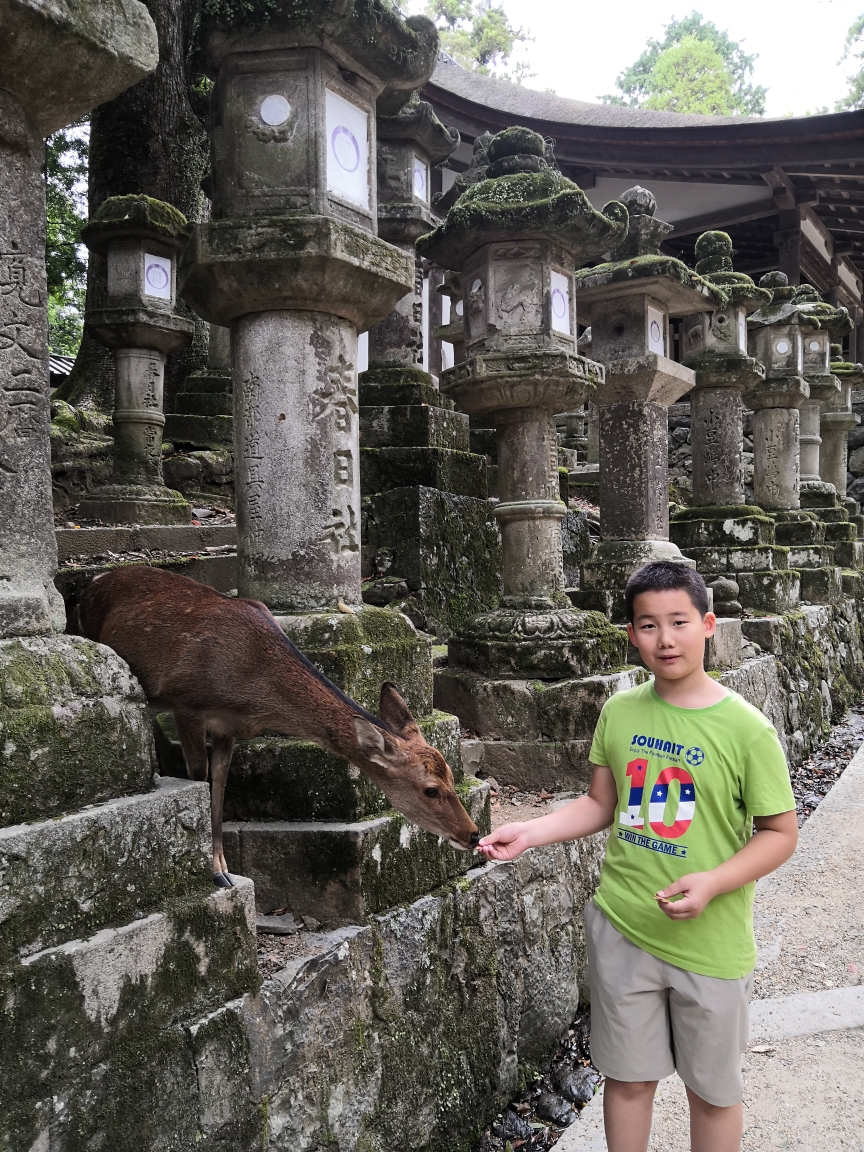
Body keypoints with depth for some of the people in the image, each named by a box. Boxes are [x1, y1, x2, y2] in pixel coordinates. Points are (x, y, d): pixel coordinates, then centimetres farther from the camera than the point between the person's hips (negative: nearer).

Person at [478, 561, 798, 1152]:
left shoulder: (746, 729, -15)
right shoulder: (619, 712, -4)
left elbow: (780, 832, -8)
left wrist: (712, 884, -22)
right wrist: (529, 832, -7)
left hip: (710, 943, -2)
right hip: (621, 928, 3)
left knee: (713, 1091, 18)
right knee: (629, 1077, 19)